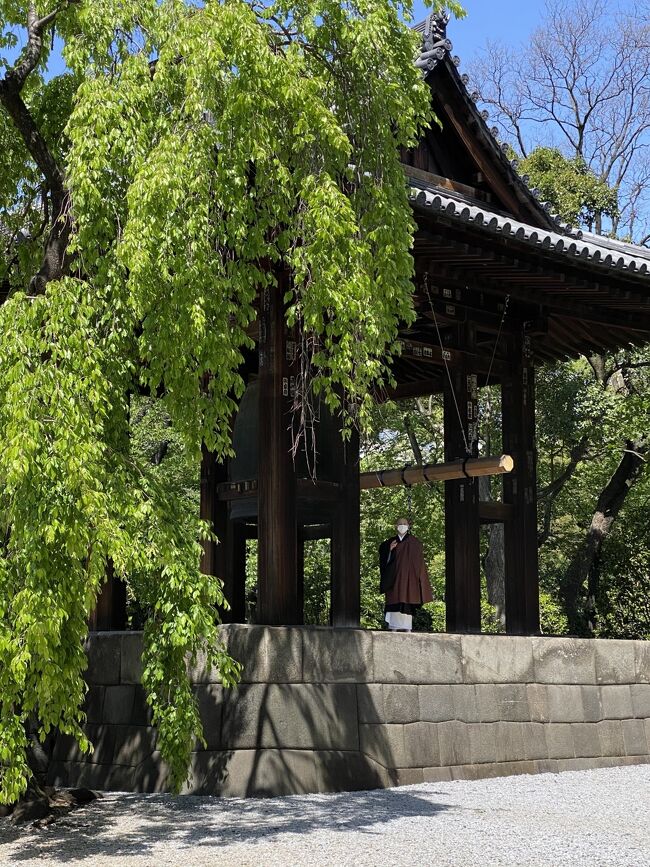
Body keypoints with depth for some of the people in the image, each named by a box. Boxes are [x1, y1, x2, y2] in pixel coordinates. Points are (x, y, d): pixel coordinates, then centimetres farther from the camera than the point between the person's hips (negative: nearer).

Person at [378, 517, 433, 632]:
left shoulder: (414, 542, 8)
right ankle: (394, 627, -7)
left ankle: (406, 628, -9)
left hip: (408, 577, -2)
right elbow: (385, 560, 11)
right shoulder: (391, 542, 14)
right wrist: (390, 550, -8)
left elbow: (419, 561, 5)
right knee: (394, 600, -6)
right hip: (394, 577, 2)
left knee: (406, 600, -9)